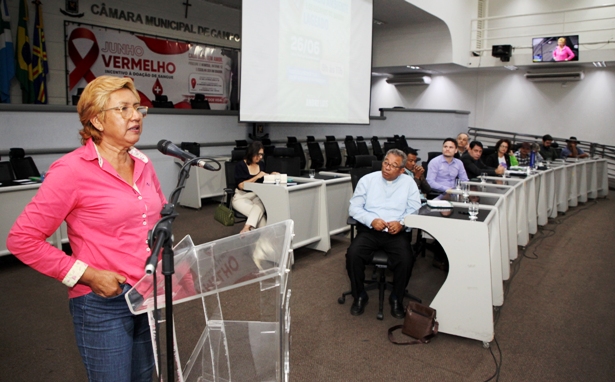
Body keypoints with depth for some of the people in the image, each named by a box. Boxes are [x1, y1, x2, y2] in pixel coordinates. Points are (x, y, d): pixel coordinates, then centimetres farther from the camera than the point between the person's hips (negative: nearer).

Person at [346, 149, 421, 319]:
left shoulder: (409, 183, 8)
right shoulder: (367, 180, 6)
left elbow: (415, 209, 3)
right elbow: (354, 208, 2)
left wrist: (402, 223, -16)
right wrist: (372, 220, -14)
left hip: (397, 232, 0)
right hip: (369, 230, 0)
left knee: (406, 259, -27)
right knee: (353, 254, -26)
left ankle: (396, 298, 1)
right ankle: (359, 296, -2)